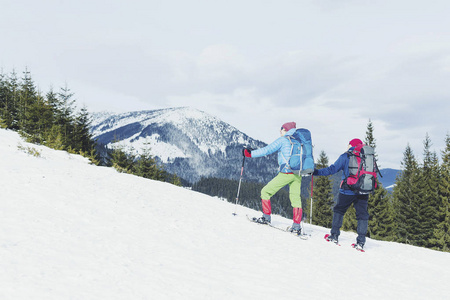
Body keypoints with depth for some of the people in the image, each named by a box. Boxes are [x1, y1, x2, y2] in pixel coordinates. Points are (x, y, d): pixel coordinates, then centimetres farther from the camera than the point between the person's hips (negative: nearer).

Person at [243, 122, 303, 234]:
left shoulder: (283, 140, 0)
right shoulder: (298, 141, 16)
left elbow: (267, 150, -3)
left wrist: (250, 153, 4)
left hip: (286, 173, -6)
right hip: (297, 174, 6)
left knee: (265, 192, 7)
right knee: (296, 198, 6)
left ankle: (266, 217, 8)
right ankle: (296, 226, -3)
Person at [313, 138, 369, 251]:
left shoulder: (346, 156, 0)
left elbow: (332, 169, -4)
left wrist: (316, 172, 3)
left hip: (348, 190, -3)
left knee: (339, 210, 14)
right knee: (362, 215, 7)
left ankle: (334, 235, 13)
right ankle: (361, 242, -1)